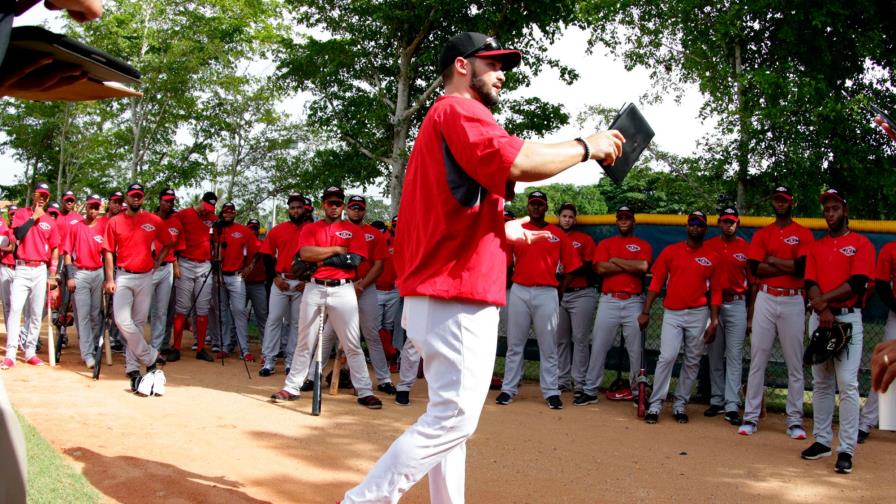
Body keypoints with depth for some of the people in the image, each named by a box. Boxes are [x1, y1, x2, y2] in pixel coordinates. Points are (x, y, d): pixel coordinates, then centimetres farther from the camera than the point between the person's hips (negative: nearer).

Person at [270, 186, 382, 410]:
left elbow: (355, 259, -7)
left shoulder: (353, 230, 8)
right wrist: (337, 250, -6)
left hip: (343, 290, -1)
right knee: (304, 342, 8)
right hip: (314, 289, 1)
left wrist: (321, 258, -7)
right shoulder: (310, 228, 11)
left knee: (352, 344, -1)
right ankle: (291, 388, 15)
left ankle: (365, 392, 1)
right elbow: (305, 253, -8)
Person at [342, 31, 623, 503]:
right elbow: (520, 162, -25)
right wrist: (586, 146, -10)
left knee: (449, 416, 15)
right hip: (458, 297, -11)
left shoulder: (438, 121, 23)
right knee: (453, 418, -9)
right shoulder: (457, 110, -8)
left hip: (434, 296, 11)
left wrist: (500, 230, 27)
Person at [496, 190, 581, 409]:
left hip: (547, 294, -1)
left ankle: (551, 392, 9)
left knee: (548, 346, 3)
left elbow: (570, 266, 6)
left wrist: (559, 290, 2)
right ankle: (508, 389, 12)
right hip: (519, 292, 1)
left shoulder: (558, 235, 6)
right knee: (514, 344, 6)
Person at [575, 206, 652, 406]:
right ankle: (590, 391, 6)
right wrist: (631, 266, -6)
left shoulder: (643, 245, 9)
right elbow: (601, 268, -6)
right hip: (608, 301, 1)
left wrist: (616, 260, -4)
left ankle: (637, 391, 14)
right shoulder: (605, 243, 12)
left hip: (634, 302, -1)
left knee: (636, 350, 3)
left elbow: (643, 266, -12)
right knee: (598, 347, 0)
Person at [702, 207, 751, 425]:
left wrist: (751, 311, 0)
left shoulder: (746, 248, 2)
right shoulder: (708, 246, 6)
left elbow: (753, 281, 4)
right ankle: (717, 401, 18)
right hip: (713, 304, 2)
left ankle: (732, 406, -8)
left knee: (734, 356, -6)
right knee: (715, 355, 9)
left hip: (737, 305, -2)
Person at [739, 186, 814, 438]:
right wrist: (789, 267, -8)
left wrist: (773, 259, -4)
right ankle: (750, 417, 5)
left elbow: (802, 267, -11)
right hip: (765, 300, 2)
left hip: (793, 302, -1)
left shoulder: (804, 234, 4)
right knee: (757, 360, 1)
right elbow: (754, 268, -5)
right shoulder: (761, 234, 10)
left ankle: (795, 421, 9)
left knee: (795, 364, 2)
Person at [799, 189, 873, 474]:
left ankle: (846, 450, -9)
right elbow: (810, 284, 3)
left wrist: (825, 299, -11)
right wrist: (823, 310, -14)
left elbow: (858, 282, -11)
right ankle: (822, 441, 18)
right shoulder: (816, 247, 15)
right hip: (819, 319, 5)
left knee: (847, 383, -11)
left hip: (848, 318, -5)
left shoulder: (861, 244, 2)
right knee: (821, 383, 10)